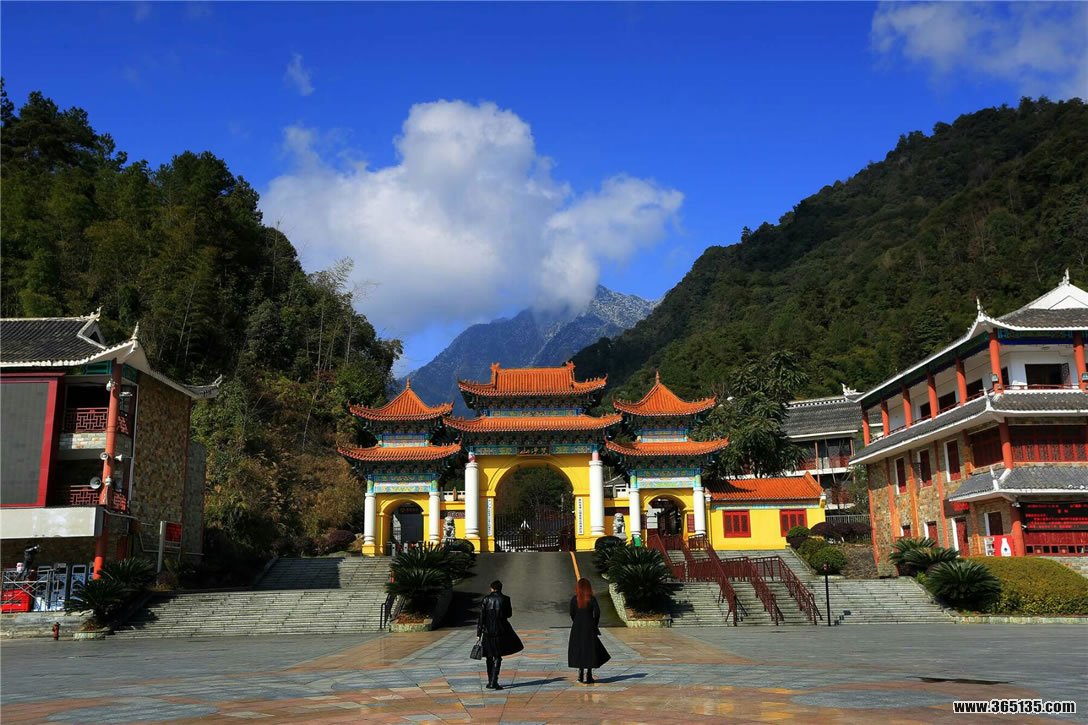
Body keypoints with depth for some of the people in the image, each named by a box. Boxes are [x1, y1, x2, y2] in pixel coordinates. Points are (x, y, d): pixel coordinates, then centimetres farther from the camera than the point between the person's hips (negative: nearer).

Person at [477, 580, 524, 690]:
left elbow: (481, 616, -4)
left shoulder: (486, 599, -2)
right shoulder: (505, 599, -4)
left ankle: (490, 682, 23)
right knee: (497, 657, 5)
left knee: (489, 657, 16)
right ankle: (493, 682, -5)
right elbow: (509, 614, 7)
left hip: (487, 630, 1)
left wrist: (479, 633, -1)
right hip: (500, 630, -1)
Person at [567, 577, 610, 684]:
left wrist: (576, 623, 12)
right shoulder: (592, 599, -7)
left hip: (577, 628, 2)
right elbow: (597, 613, -12)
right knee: (589, 651, 5)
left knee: (578, 651, 14)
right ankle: (587, 676, 3)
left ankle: (581, 675, 20)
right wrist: (594, 624, 3)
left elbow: (572, 614, -3)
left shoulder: (574, 599, -3)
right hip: (589, 628, -2)